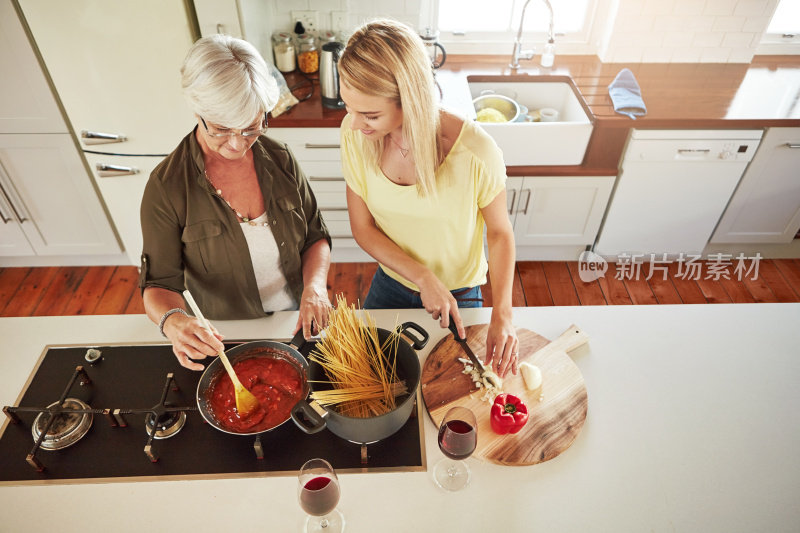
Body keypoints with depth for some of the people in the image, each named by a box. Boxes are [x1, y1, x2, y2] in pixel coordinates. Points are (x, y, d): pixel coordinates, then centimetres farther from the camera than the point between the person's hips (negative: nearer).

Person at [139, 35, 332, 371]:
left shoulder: (279, 159, -7)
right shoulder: (166, 188, -16)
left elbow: (316, 236, 0)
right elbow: (159, 284, -9)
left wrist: (314, 285, -20)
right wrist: (172, 320, -32)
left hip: (298, 321, 2)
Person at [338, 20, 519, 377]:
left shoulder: (476, 152, -32)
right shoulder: (354, 133, -22)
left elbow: (500, 232, -15)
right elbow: (363, 228, -13)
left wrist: (502, 315, -25)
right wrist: (424, 279, -23)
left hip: (459, 292, -2)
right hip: (391, 282, 3)